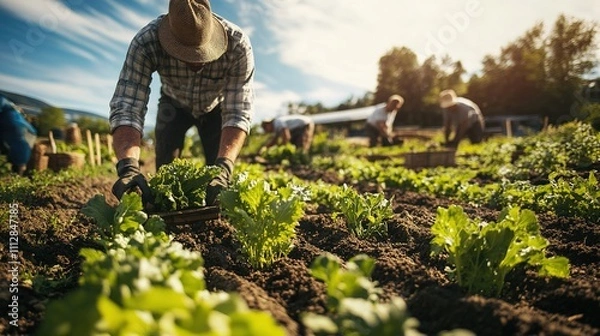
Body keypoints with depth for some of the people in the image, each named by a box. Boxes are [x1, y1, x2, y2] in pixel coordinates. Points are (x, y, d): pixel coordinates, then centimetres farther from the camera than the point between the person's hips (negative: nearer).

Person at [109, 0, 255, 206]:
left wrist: (224, 167, -56)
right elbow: (126, 107, -43)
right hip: (174, 104, 1)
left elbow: (238, 112, -40)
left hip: (216, 105, 0)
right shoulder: (146, 43, -38)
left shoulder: (238, 45, -39)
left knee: (219, 172, -9)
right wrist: (128, 166, -61)